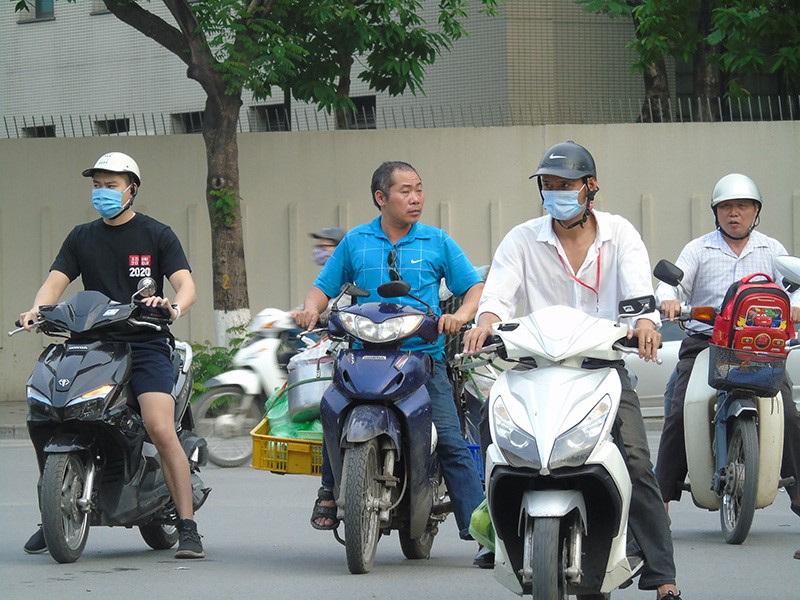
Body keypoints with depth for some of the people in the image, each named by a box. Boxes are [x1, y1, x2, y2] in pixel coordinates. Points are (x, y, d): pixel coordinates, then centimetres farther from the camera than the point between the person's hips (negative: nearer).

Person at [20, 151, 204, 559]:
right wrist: (36, 310, -17)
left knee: (161, 430, -21)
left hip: (145, 343, -4)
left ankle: (188, 528, -18)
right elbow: (56, 281, 5)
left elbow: (186, 284, -5)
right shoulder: (82, 238, 16)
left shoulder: (157, 235, 6)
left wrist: (174, 306, -28)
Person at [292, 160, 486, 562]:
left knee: (451, 444, -10)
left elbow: (475, 286, 9)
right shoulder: (355, 242, 11)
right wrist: (311, 309, -6)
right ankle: (330, 489, 3)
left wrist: (461, 316, -11)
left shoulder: (437, 242, 10)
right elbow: (326, 286, 15)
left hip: (424, 355, 0)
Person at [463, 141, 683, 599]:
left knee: (636, 462, -15)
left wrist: (645, 321, -31)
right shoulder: (523, 240, 10)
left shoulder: (619, 234, 9)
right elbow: (500, 287, -5)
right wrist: (487, 320, -29)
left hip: (604, 364, -1)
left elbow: (638, 286, -8)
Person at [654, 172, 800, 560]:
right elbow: (673, 280, 1)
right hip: (704, 343, 0)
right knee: (679, 415, -17)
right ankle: (661, 497, -10)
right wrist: (668, 299, -24)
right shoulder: (699, 249, 15)